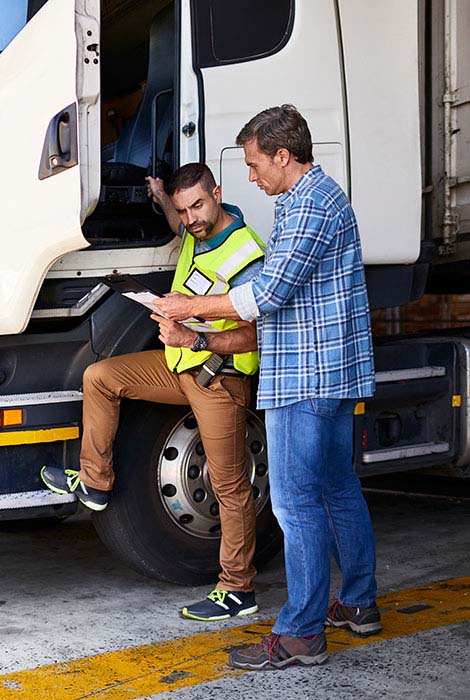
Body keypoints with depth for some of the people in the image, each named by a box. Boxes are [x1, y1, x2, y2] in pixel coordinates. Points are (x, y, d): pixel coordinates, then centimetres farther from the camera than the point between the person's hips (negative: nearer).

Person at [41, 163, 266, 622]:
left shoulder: (245, 256, -23)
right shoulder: (199, 229, 4)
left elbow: (252, 335, -26)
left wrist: (195, 339, -36)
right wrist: (162, 200, 22)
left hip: (219, 379, -9)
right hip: (180, 364, 9)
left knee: (229, 486, -3)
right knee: (99, 377, 9)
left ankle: (238, 591, 5)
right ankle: (94, 482, 19)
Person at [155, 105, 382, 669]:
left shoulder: (309, 205, -15)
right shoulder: (321, 195, 19)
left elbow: (270, 294, -19)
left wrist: (191, 306, -9)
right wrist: (202, 320, 17)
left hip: (304, 378, -11)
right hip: (332, 372, 11)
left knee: (296, 503, -7)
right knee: (338, 490, 17)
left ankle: (301, 634, -2)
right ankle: (359, 605, 27)